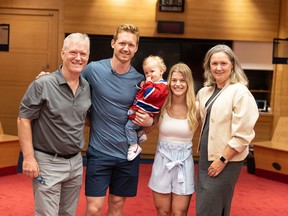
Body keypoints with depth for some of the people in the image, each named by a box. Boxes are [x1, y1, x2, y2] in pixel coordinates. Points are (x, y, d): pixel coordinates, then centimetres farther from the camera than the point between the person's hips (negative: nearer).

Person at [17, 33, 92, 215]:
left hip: (76, 162, 6)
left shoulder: (87, 87, 3)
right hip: (48, 162, -6)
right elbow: (24, 120, -12)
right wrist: (28, 158, -17)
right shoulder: (42, 85, -14)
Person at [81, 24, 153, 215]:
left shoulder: (140, 80, 0)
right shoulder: (93, 69, -7)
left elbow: (148, 114, 12)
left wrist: (149, 121, -10)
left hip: (128, 153, 3)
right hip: (99, 151, -3)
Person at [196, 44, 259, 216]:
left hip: (226, 161, -7)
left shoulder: (240, 92, -14)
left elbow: (243, 135, -18)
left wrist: (222, 160, -18)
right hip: (205, 157, 7)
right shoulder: (205, 92, 8)